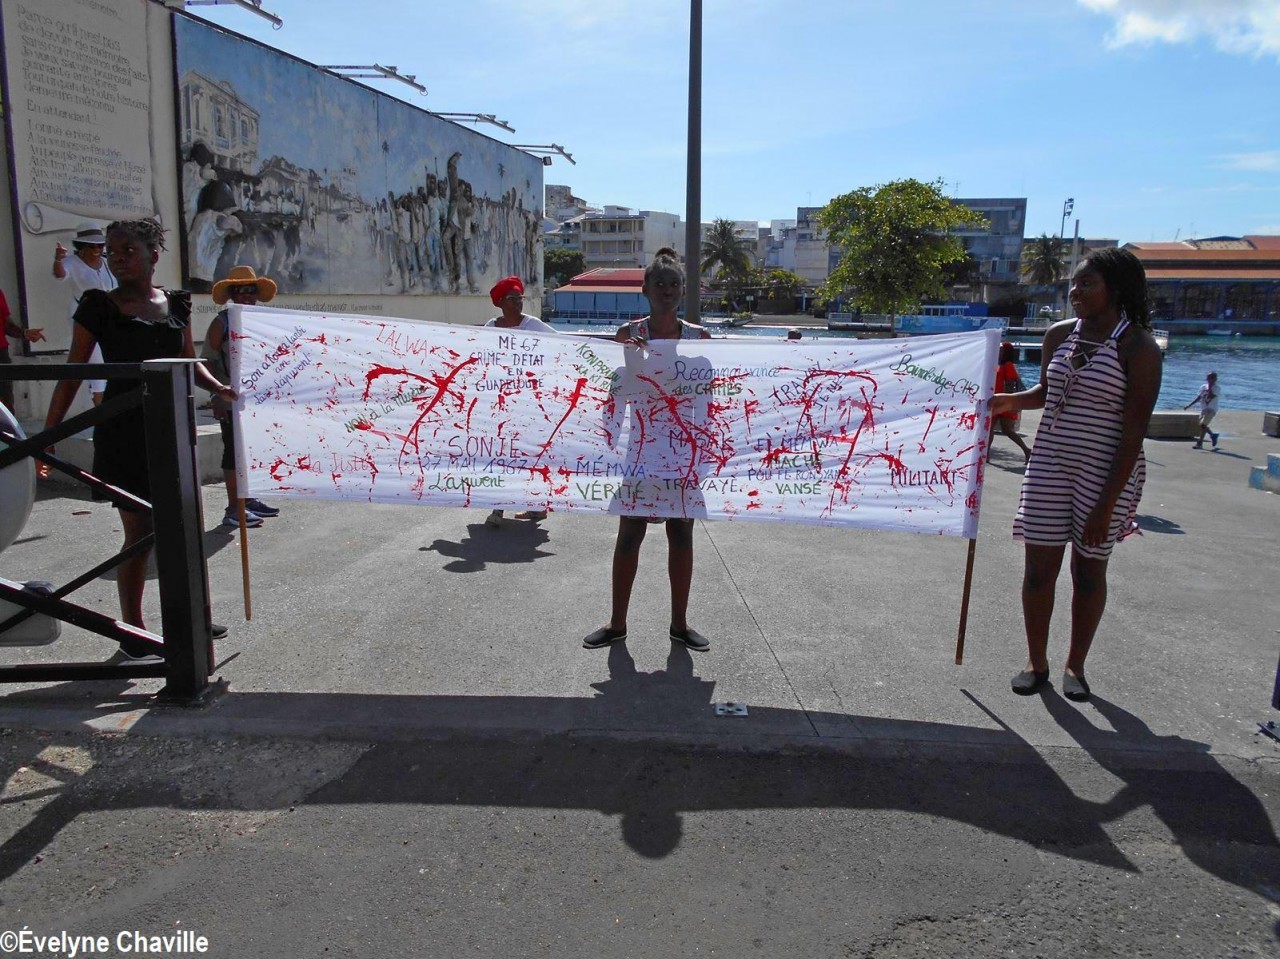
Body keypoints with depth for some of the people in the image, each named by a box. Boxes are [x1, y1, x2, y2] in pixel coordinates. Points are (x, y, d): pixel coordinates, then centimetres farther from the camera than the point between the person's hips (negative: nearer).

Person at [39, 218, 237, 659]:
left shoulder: (175, 303, 7)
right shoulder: (99, 306, -4)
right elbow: (72, 375, -3)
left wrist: (219, 388, -6)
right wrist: (48, 436, -6)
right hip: (124, 430, -4)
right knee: (140, 533, 0)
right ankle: (132, 632, 16)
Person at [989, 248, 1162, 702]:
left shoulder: (1138, 346, -12)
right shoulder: (1059, 334, 5)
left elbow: (1134, 429, -15)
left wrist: (1107, 502, -18)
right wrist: (1008, 401, 2)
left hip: (1106, 472, -4)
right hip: (1050, 464, 4)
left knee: (1089, 568, 8)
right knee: (1039, 566, 4)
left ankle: (1075, 665, 26)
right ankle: (1036, 662, 21)